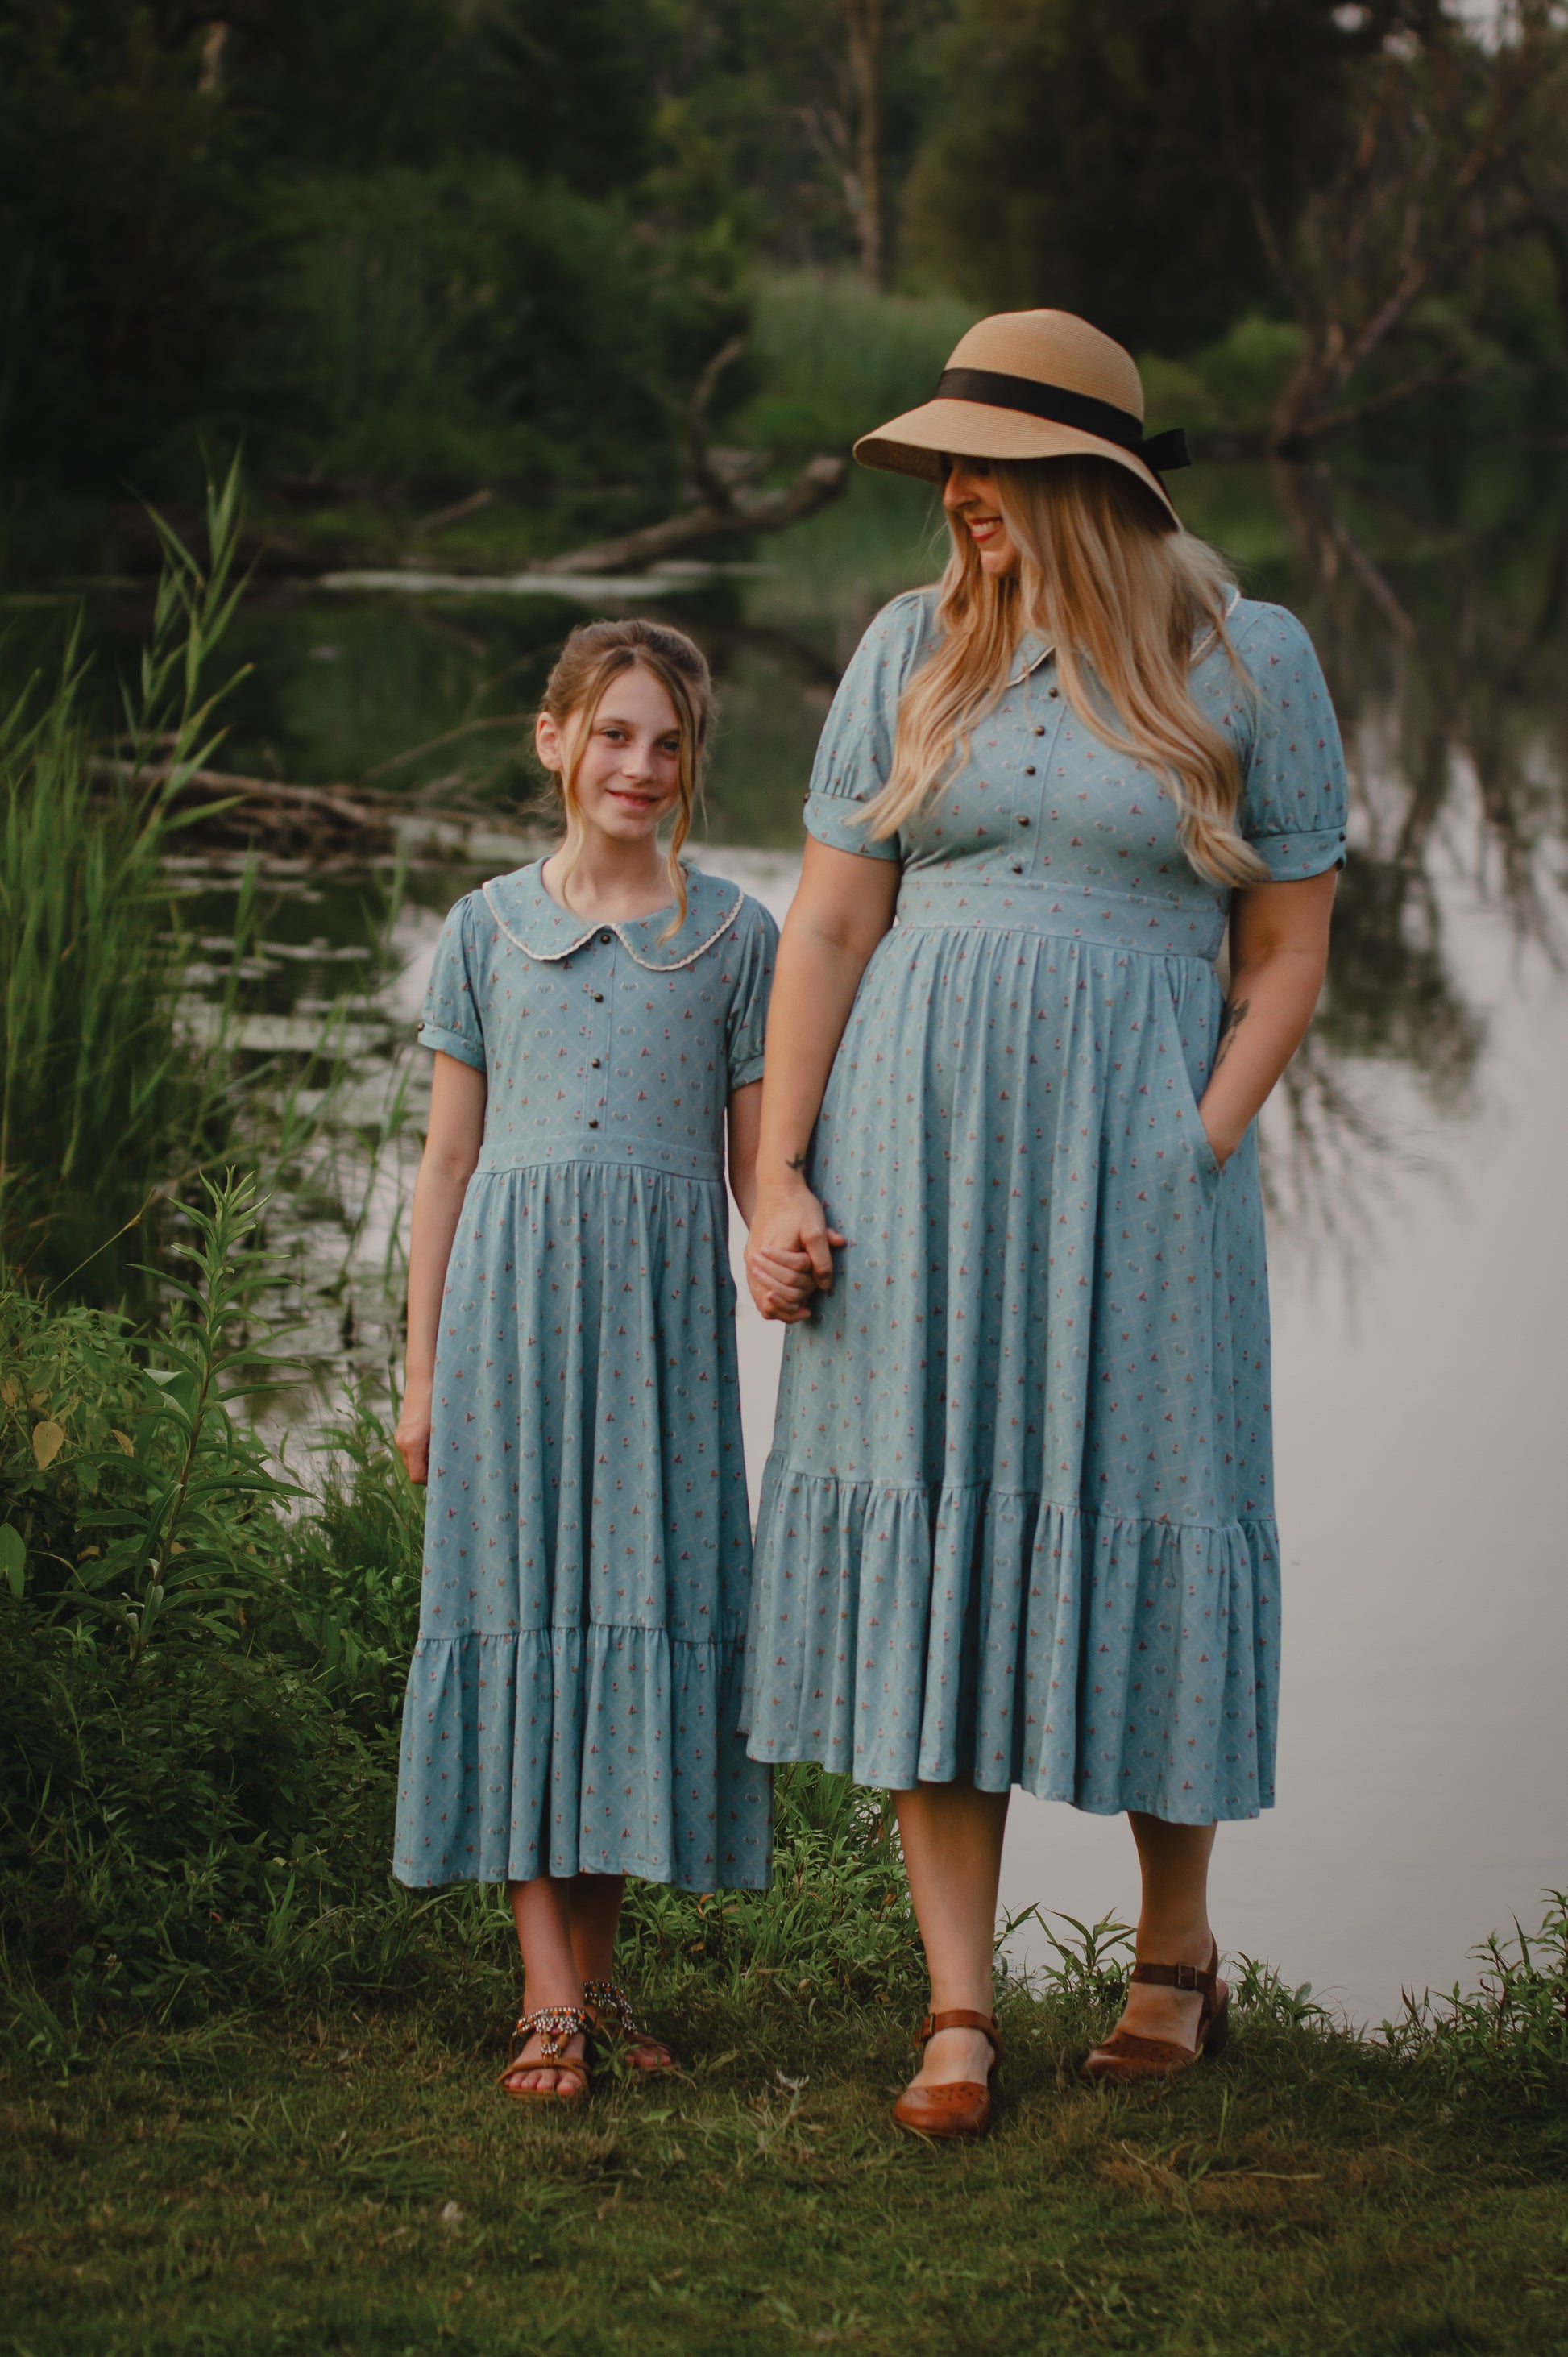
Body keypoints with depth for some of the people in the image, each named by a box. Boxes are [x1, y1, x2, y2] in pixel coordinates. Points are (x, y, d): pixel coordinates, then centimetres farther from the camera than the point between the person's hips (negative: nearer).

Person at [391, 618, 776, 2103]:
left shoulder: (733, 935, 8)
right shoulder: (487, 930, 9)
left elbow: (758, 1163, 9)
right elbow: (448, 1159, 10)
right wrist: (422, 1372, 7)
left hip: (664, 1307, 0)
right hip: (513, 1292, 0)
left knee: (647, 1596, 1)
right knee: (518, 1600, -3)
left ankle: (593, 1970, 13)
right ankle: (549, 1993, -2)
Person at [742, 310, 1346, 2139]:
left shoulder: (1247, 662, 1)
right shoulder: (913, 651, 7)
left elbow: (1289, 946, 3)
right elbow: (828, 925, 5)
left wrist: (1195, 1153, -8)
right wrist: (779, 1178, -2)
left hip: (1129, 1148, -2)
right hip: (910, 1154, 2)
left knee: (1134, 1540, 3)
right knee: (920, 1543, -2)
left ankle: (1177, 1954, 24)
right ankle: (959, 2011, 2)